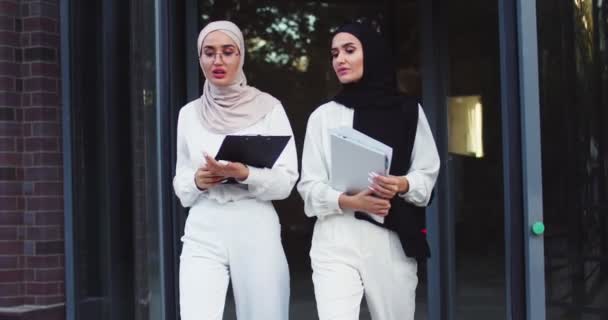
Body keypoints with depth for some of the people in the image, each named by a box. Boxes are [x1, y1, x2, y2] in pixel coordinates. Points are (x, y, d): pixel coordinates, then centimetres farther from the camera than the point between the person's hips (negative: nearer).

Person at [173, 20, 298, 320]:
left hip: (256, 231, -1)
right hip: (203, 233, 1)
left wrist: (245, 174, -20)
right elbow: (180, 181, 16)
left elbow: (286, 180, -2)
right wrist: (197, 181, -7)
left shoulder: (268, 107, 2)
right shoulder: (189, 113, 10)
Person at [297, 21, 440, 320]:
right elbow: (309, 185, 4)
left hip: (393, 238, 1)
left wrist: (402, 184, -15)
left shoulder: (409, 111, 9)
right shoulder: (323, 115, 9)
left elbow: (427, 172, 7)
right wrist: (349, 201, -15)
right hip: (337, 240, -1)